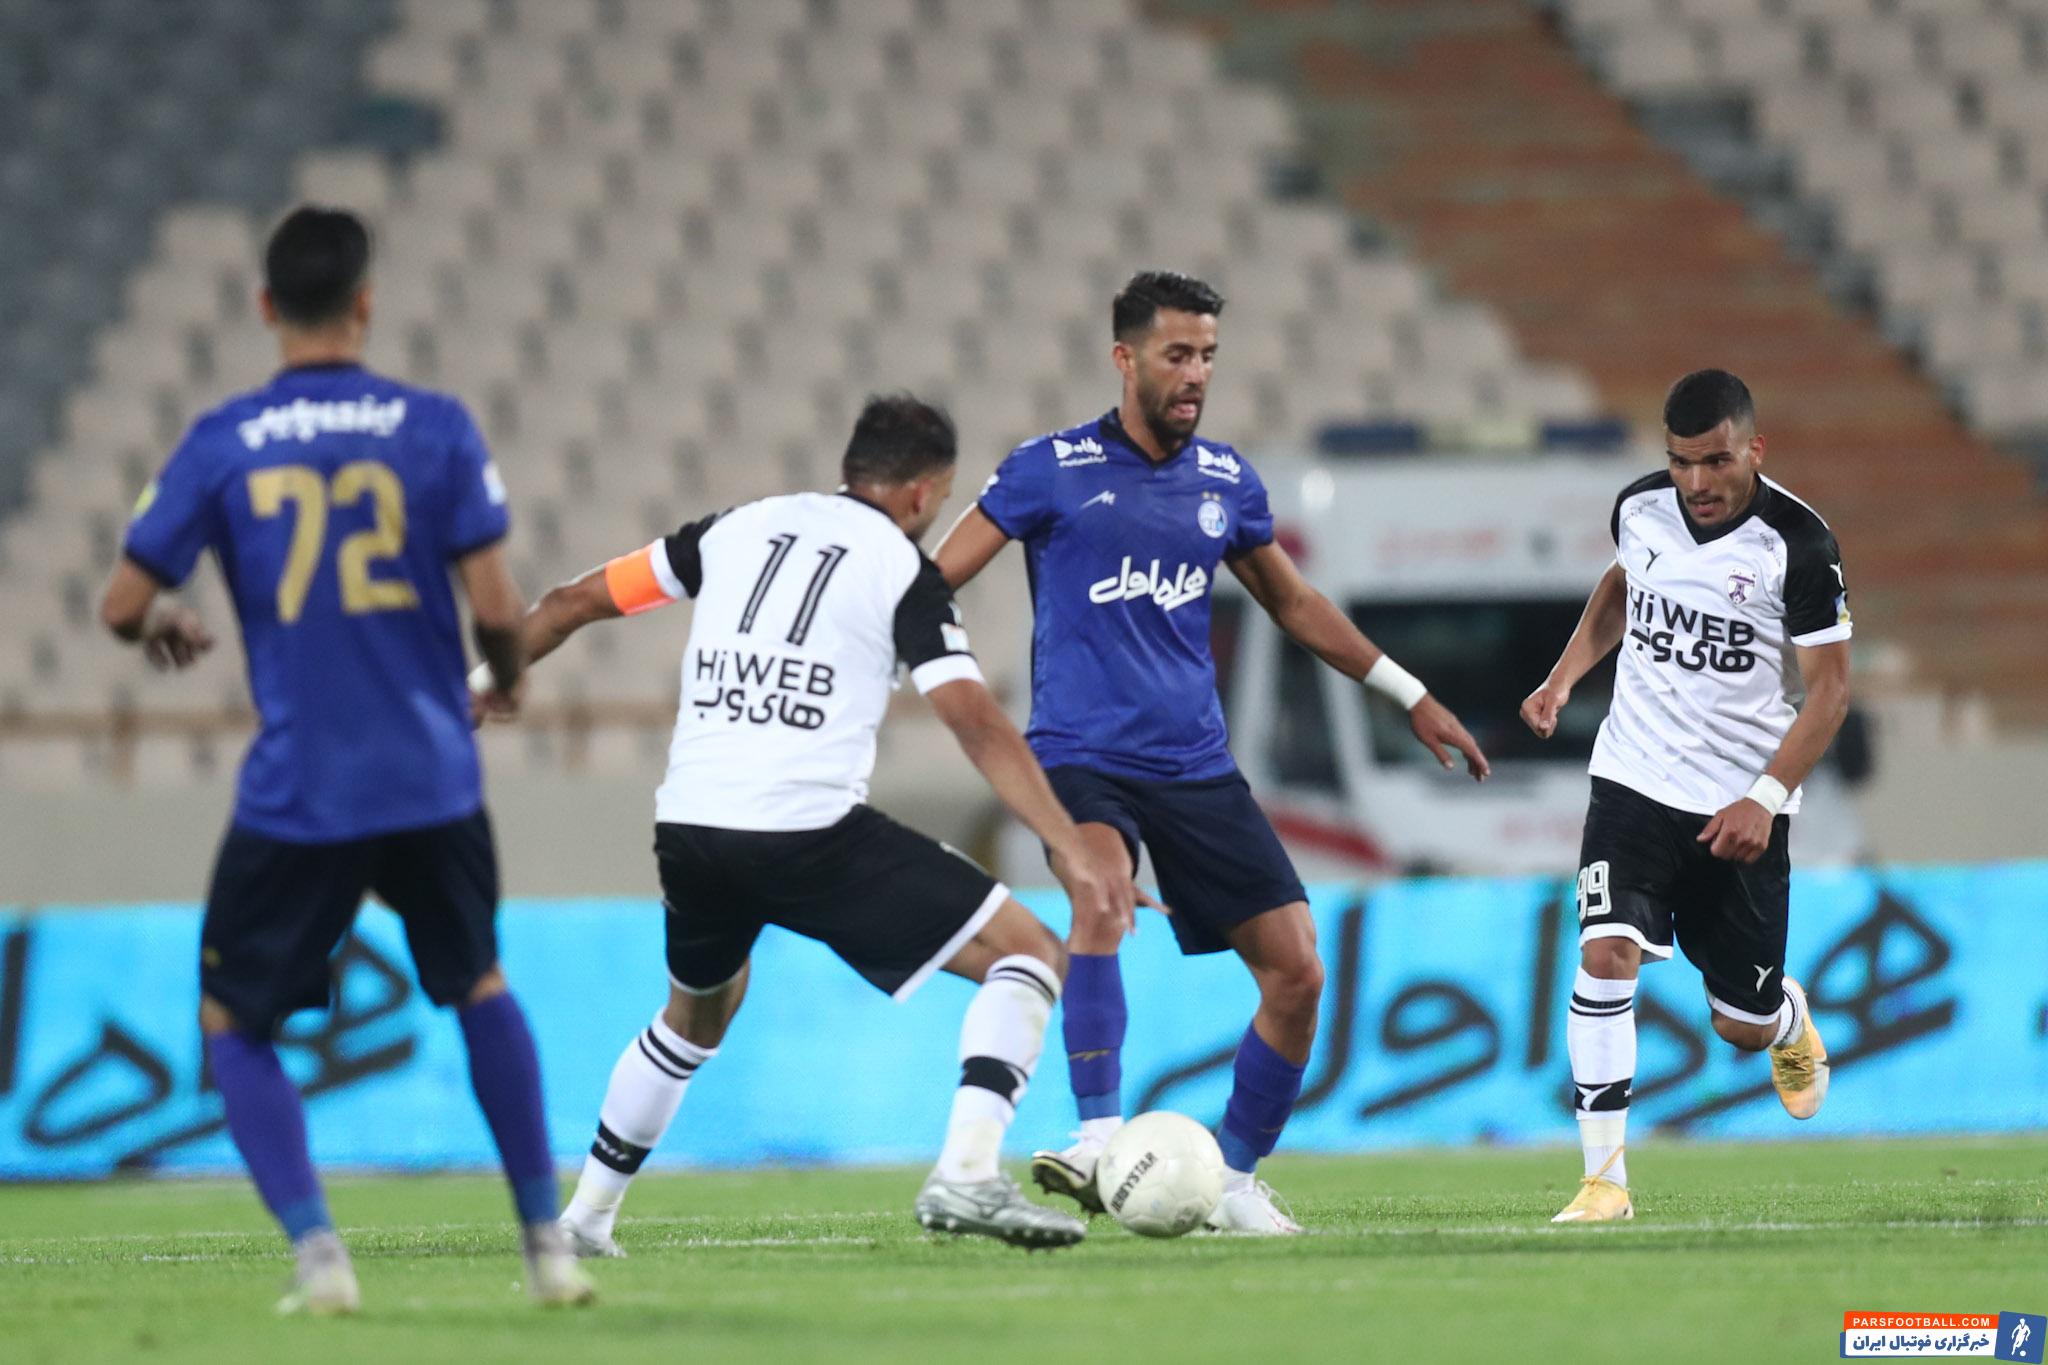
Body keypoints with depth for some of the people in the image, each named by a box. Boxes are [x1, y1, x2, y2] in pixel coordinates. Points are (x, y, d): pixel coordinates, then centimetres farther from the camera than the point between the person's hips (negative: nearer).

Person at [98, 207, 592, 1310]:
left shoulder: (220, 444, -3)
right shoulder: (434, 427, -3)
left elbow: (123, 605, -2)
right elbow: (494, 605, -7)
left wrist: (162, 625, 22)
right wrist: (509, 676, 16)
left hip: (295, 795, -2)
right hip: (433, 782, 2)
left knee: (233, 1022, 14)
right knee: (480, 989, 25)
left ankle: (316, 1248, -4)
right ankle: (547, 1242, 23)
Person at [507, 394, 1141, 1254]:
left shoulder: (739, 529, 16)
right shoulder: (902, 568, 2)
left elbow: (576, 601, 19)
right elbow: (976, 722, -9)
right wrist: (1070, 850, -13)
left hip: (687, 829, 6)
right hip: (810, 833, -6)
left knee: (697, 1016, 34)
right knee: (1029, 957, -1)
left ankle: (584, 1216, 37)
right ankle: (966, 1173, -19)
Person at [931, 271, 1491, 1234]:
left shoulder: (1226, 481, 10)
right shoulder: (1053, 470, -4)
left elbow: (1294, 604, 24)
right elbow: (931, 581, -2)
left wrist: (1412, 697, 26)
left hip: (1196, 764, 5)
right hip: (1081, 753, -5)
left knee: (1296, 972, -2)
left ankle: (1234, 1181, 15)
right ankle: (1100, 1139, -39)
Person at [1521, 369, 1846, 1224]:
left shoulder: (1796, 544, -14)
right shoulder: (1640, 509, -2)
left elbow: (1829, 688, -9)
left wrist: (1766, 798, -19)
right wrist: (1565, 676, 9)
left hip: (1741, 808, -2)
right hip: (1633, 783, 2)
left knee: (1743, 1025, 7)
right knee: (1607, 954, -22)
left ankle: (1790, 1025, 48)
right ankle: (1605, 1179, -17)